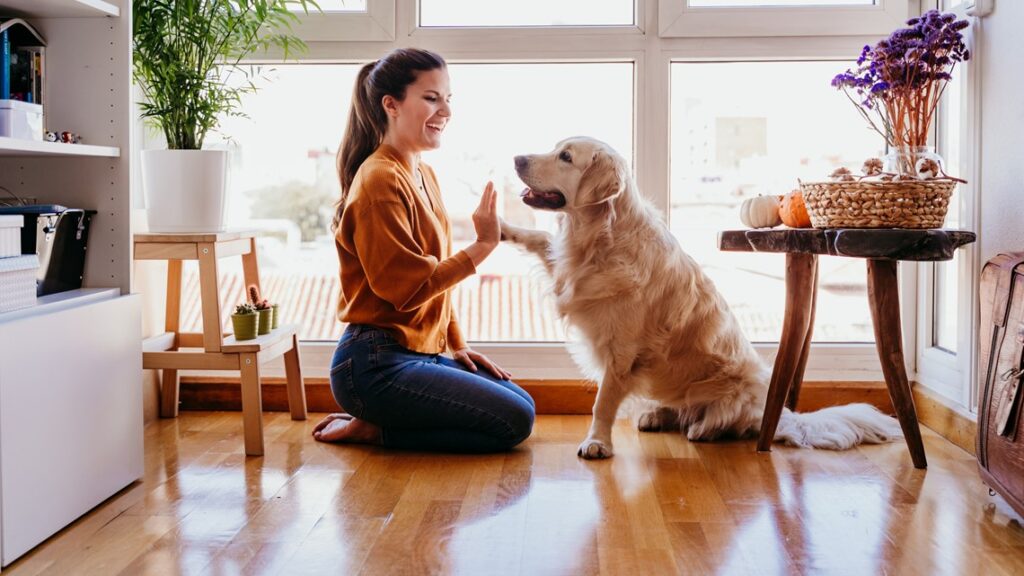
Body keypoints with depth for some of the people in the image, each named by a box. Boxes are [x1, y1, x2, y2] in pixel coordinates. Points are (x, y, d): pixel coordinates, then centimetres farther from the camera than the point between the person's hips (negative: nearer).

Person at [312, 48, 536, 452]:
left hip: (421, 353, 10)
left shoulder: (424, 176, 13)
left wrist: (457, 345, 12)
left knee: (523, 404, 12)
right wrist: (482, 246, -19)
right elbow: (408, 287, -21)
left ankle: (376, 424, 10)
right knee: (513, 422, -12)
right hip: (376, 364, -10)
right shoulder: (380, 181, -16)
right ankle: (372, 429, -3)